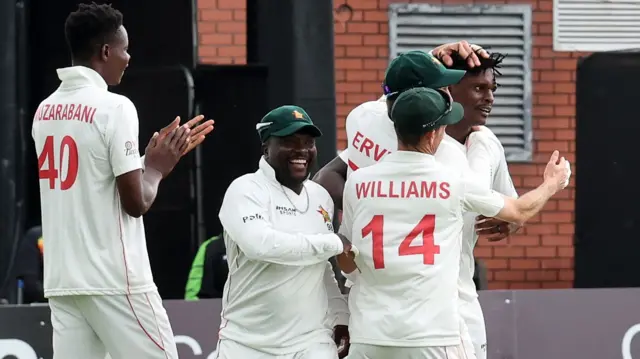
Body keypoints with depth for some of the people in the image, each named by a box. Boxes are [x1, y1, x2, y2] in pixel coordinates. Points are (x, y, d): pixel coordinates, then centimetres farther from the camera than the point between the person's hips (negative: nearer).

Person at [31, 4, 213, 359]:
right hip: (115, 281, -7)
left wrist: (151, 157, 24)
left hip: (61, 279, 7)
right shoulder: (114, 107, -11)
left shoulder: (45, 111, 11)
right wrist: (157, 167, 7)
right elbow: (136, 202, -11)